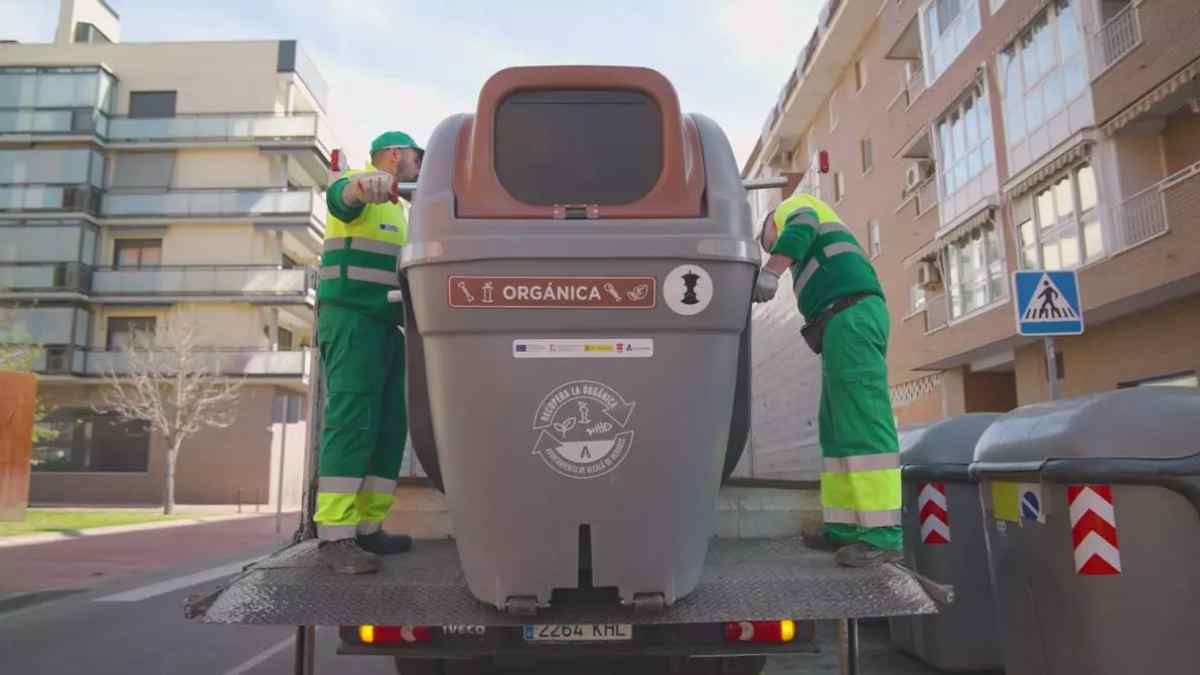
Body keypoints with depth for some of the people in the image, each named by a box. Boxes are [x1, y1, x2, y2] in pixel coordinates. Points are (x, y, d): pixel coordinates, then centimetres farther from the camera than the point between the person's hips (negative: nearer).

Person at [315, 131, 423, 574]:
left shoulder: (394, 205, 27)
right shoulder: (357, 186, -2)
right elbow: (340, 196, -29)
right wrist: (362, 185, -51)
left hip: (385, 325, 10)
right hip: (351, 319, -9)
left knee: (388, 428, 6)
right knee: (350, 423, -16)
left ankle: (368, 528, 11)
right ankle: (334, 537, -17)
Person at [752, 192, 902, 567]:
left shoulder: (794, 207, 16)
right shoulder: (812, 249, 39)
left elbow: (799, 232, -8)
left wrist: (769, 272, -22)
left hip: (852, 313, -10)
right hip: (848, 319, 10)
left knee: (863, 424, -16)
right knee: (838, 430, 6)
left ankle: (884, 535, -20)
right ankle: (846, 527, 5)